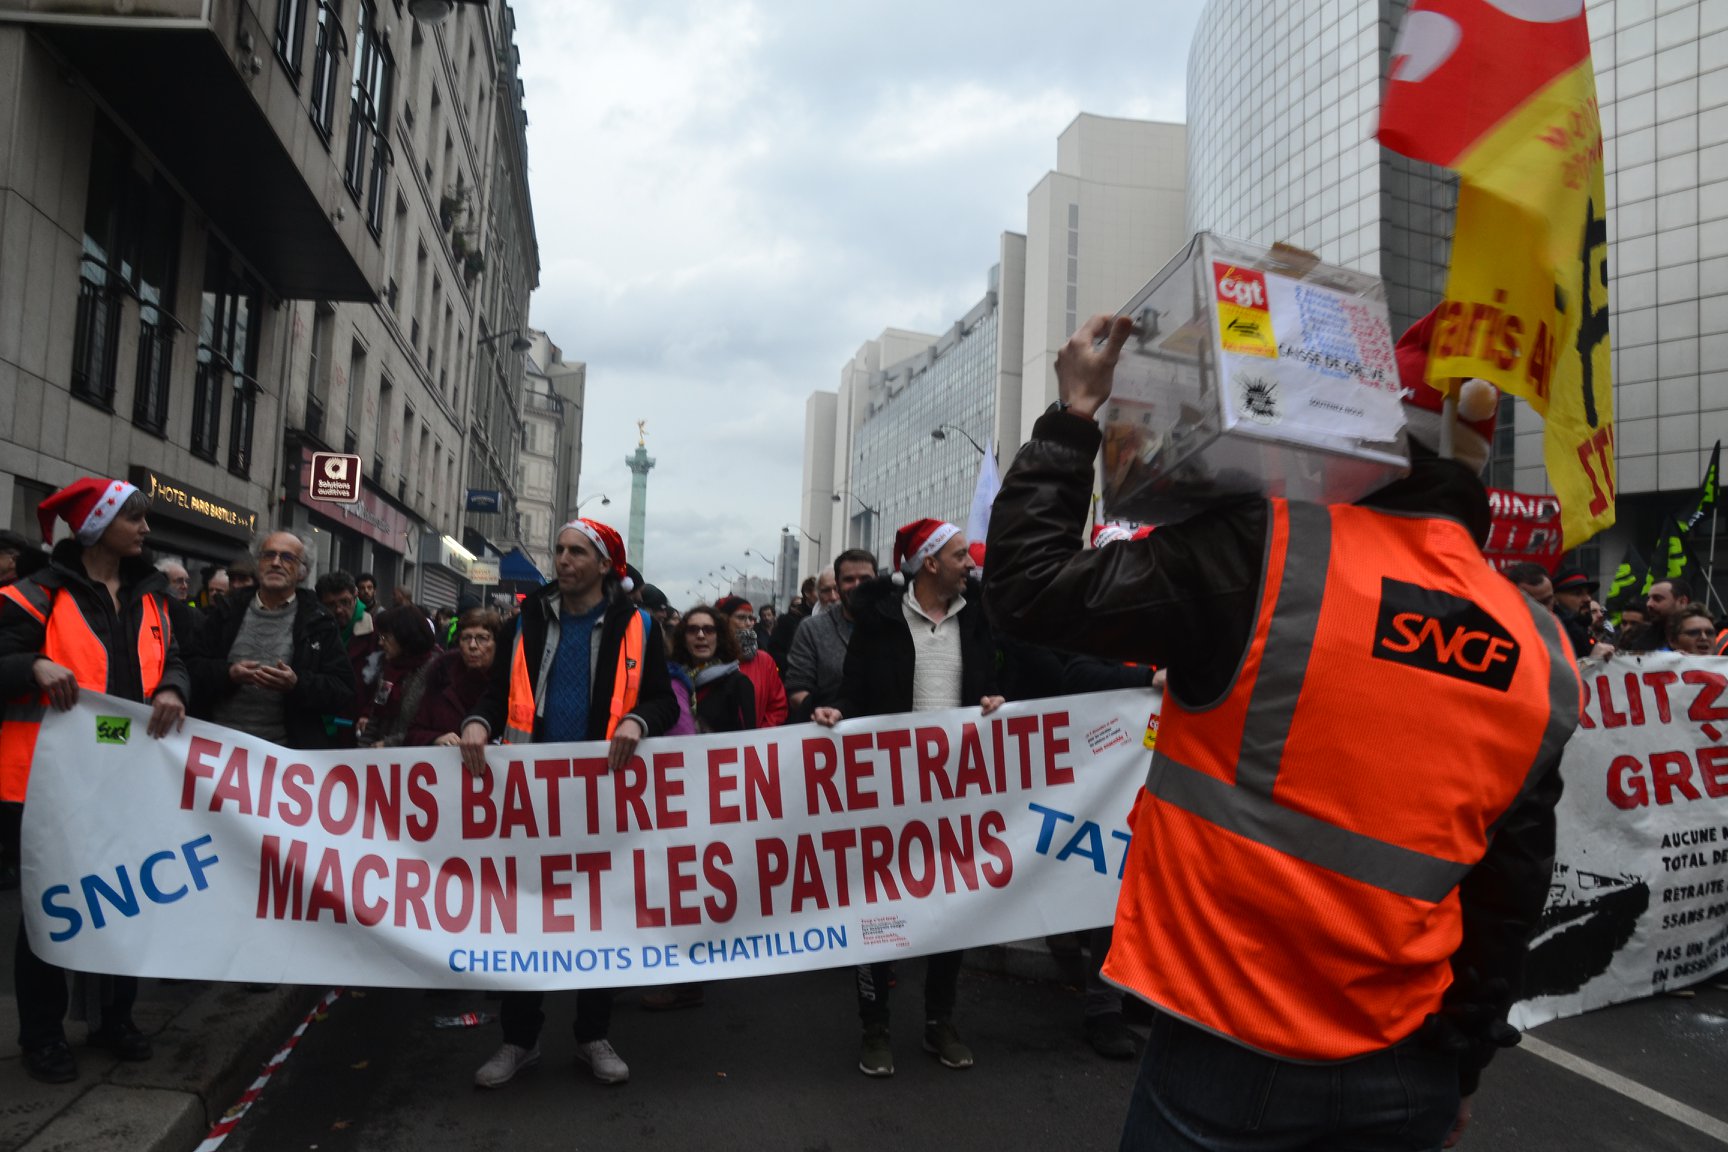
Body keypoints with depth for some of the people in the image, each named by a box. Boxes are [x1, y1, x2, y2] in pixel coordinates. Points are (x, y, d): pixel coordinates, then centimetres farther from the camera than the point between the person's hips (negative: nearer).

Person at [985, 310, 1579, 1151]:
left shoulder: (1262, 557, -18)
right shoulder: (1542, 657, -1)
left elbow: (1031, 589, -14)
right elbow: (1509, 900, 4)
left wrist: (1073, 417, -3)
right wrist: (1461, 1064, 16)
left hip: (1230, 1052, -4)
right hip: (1405, 1068, 5)